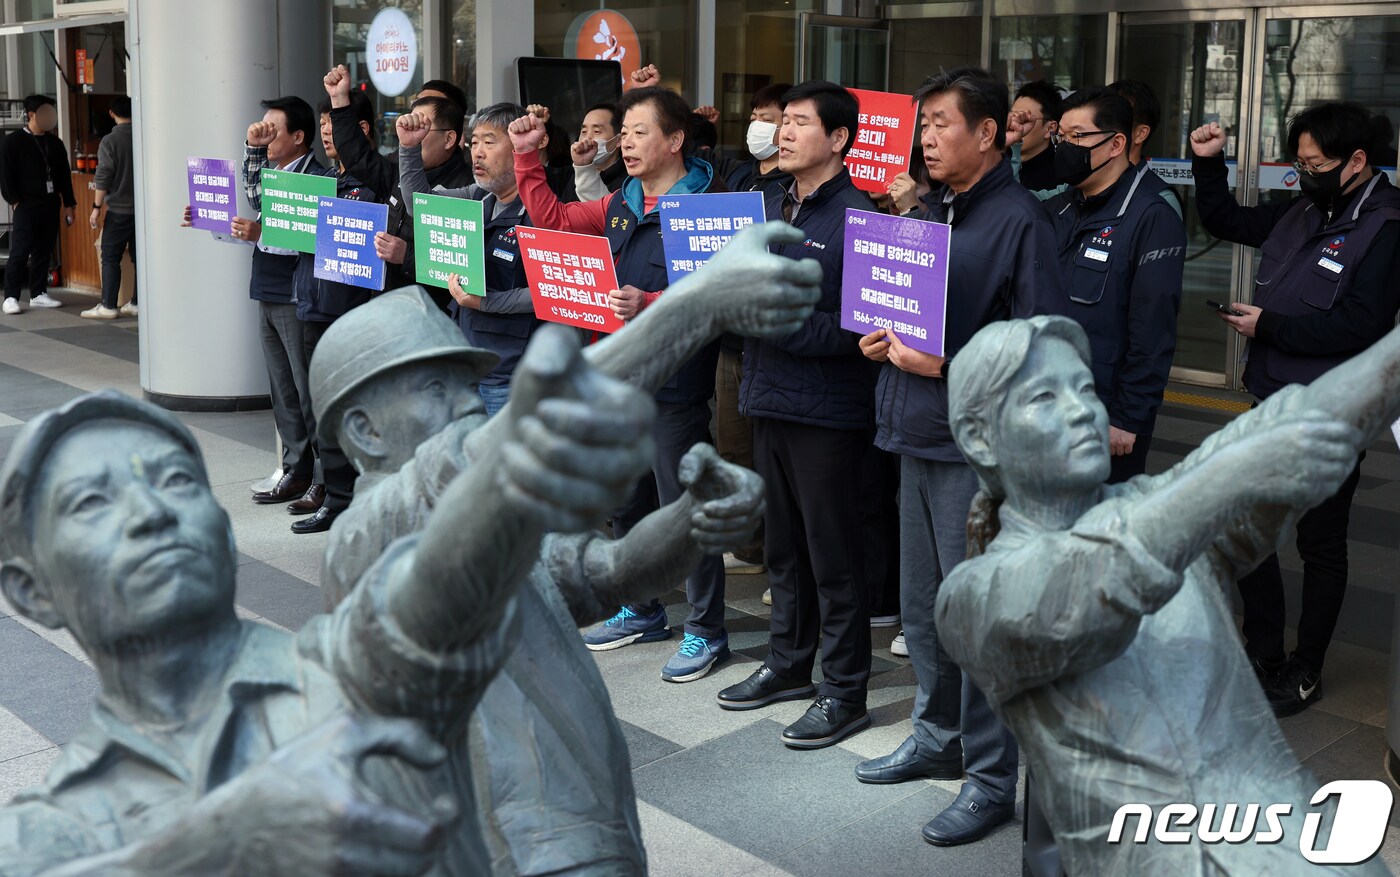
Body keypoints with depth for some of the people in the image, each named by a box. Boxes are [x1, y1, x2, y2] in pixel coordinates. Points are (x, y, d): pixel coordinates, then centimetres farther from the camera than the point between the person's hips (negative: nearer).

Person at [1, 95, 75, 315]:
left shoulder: (55, 143, 14)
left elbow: (64, 175, 17)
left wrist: (68, 204, 12)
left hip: (50, 206, 5)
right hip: (26, 206, -5)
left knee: (44, 252, 8)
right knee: (20, 252, -7)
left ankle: (38, 294, 16)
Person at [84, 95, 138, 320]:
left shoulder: (110, 141, -10)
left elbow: (103, 177, -12)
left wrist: (97, 207, -7)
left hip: (119, 209, -5)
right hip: (143, 208, 5)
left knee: (110, 258, 1)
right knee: (139, 256, 8)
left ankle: (108, 306, 0)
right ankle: (137, 303, 10)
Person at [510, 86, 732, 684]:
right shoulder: (620, 205, 12)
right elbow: (552, 220, 22)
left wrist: (651, 305, -30)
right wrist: (527, 156, 15)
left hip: (675, 381, -8)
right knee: (624, 502, 17)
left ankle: (706, 631, 13)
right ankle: (643, 612, 34)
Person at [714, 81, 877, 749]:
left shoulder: (856, 218, -12)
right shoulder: (772, 210, 13)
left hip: (826, 411, -8)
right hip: (769, 401, 8)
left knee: (832, 554, 1)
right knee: (782, 544, 18)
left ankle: (844, 692, 12)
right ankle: (787, 665, 32)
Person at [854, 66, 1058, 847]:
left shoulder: (1019, 220, -11)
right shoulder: (929, 212, 14)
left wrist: (946, 366, -20)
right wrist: (882, 335, 3)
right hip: (918, 431, 8)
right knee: (922, 603, 17)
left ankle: (990, 778, 12)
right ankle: (939, 739, 34)